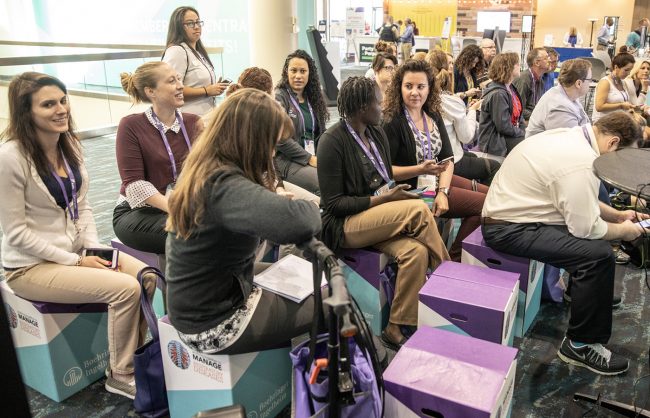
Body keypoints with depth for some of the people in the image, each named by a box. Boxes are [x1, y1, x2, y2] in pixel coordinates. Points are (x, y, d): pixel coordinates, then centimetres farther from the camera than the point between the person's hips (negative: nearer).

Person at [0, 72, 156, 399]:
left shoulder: (68, 144, 2)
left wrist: (94, 249, -6)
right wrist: (76, 261, -17)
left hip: (76, 249, 7)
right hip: (32, 265, -7)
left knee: (147, 276, -10)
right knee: (126, 288, -22)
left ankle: (138, 355, 11)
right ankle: (120, 375, 1)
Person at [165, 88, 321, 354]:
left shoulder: (204, 169, -2)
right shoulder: (224, 186, -32)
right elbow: (299, 223, -48)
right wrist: (310, 209, -24)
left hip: (203, 302, 9)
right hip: (214, 325, -9)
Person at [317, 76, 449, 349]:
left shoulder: (377, 134, 10)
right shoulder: (333, 141, -12)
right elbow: (333, 203, -14)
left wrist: (396, 192, -3)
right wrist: (380, 200, -19)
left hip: (380, 219, 7)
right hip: (344, 226, -6)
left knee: (416, 252, -25)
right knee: (418, 210, -26)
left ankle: (395, 329, -15)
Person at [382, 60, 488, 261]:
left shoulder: (433, 116, 6)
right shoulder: (392, 121, -15)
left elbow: (448, 159, 2)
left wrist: (443, 191, -14)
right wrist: (421, 169, -26)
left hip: (439, 180, 8)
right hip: (413, 190, -8)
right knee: (484, 204, -11)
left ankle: (455, 259, 11)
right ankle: (454, 260, 5)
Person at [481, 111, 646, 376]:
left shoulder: (570, 136, 7)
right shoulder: (581, 162, -24)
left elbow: (580, 200, 19)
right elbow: (585, 228, -19)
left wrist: (618, 215, 19)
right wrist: (624, 230, -1)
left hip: (514, 208, 11)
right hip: (511, 230, -11)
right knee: (599, 254, -20)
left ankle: (597, 294, 42)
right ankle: (580, 346, -5)